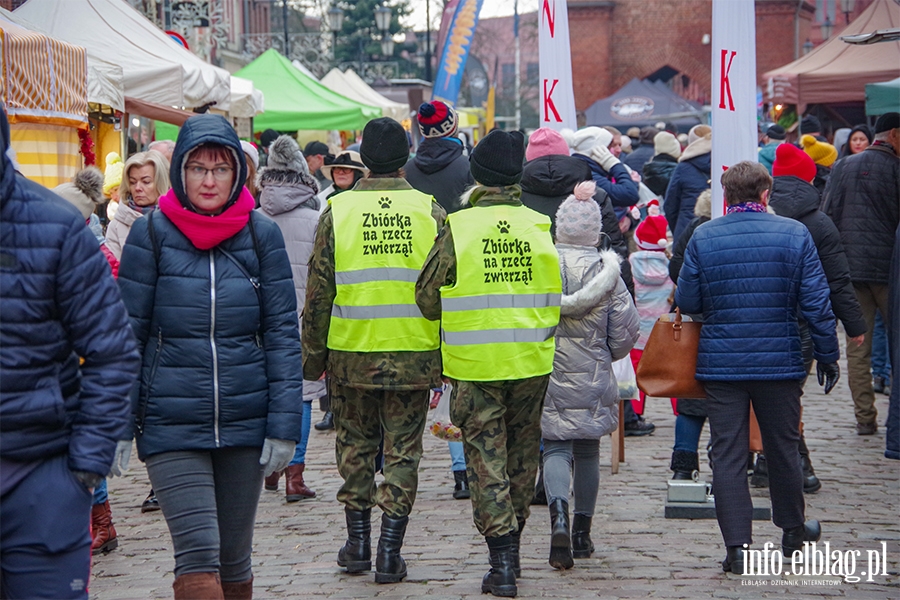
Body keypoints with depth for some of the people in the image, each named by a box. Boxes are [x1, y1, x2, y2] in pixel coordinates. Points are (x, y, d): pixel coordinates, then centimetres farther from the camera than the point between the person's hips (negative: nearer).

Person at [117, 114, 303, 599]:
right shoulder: (151, 234, -1)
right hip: (171, 425, -2)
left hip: (245, 420, 2)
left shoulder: (262, 235, 2)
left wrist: (284, 426, -4)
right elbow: (127, 332, 1)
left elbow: (283, 334, 2)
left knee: (234, 559, 11)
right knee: (198, 557, -12)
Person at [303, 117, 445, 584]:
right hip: (414, 355, 0)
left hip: (351, 353, 0)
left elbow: (319, 291, -1)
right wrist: (447, 355, 10)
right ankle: (389, 553, 4)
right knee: (402, 451, 6)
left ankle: (358, 543, 21)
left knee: (355, 445, 16)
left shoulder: (337, 211, -3)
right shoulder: (430, 212, -1)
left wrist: (313, 355, 8)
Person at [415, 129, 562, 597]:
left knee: (485, 459, 2)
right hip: (532, 364, 3)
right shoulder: (541, 226, -2)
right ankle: (510, 550, 30)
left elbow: (427, 298, -2)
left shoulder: (457, 229, -9)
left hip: (475, 365, -3)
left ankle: (502, 562, -5)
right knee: (522, 454, 17)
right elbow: (558, 293, 8)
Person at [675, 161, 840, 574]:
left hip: (720, 363, -1)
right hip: (780, 362, 1)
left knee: (727, 454, 3)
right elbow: (816, 303, -4)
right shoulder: (794, 234, -4)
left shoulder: (702, 238, -4)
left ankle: (737, 547, -1)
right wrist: (827, 354, 5)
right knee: (783, 447, 17)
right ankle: (793, 531, 33)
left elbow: (686, 302, -1)